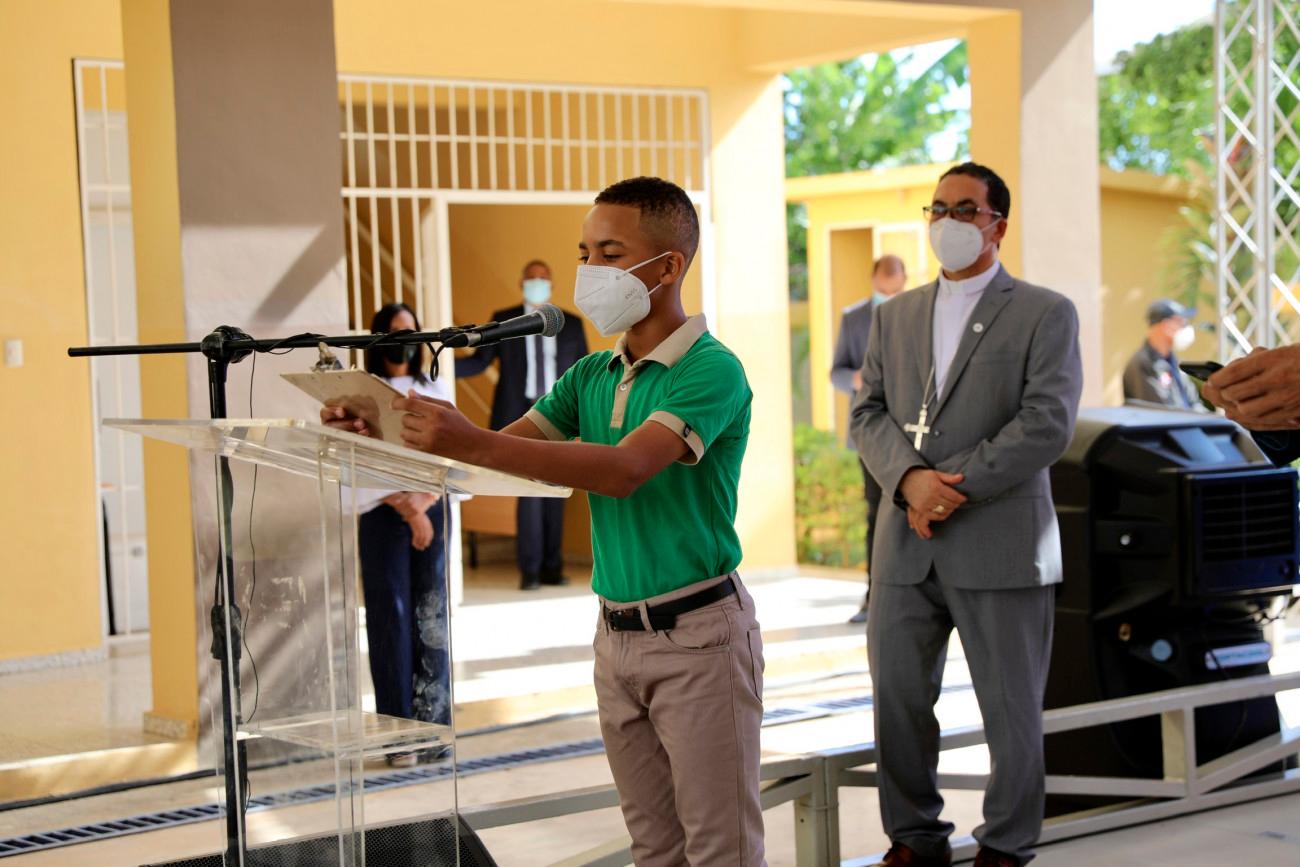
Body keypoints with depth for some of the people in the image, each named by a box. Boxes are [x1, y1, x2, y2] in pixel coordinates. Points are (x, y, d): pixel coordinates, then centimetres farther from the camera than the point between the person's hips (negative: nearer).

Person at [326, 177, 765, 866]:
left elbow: (625, 468, -27)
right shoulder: (592, 376, 12)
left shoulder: (711, 370, -13)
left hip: (697, 634, -7)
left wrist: (471, 442, -34)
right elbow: (502, 453, 5)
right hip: (617, 633, 7)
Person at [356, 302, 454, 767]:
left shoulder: (437, 391, 13)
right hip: (383, 517, -2)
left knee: (432, 620, 0)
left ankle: (434, 728, 5)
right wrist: (407, 509, -14)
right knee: (391, 620, -4)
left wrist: (424, 498, -11)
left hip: (433, 513, 3)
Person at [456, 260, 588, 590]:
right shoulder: (503, 322, 6)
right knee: (529, 489, -9)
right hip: (521, 414, -2)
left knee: (554, 493, 5)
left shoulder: (571, 325, 9)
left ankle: (552, 567, 12)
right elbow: (479, 361, 0)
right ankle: (530, 569, -4)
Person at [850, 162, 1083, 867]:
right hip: (906, 545, 4)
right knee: (897, 697, 7)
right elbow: (868, 413, 7)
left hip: (999, 544, -4)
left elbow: (1048, 423, -11)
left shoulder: (1045, 314, 0)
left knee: (1011, 711, 6)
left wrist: (955, 486, -16)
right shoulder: (895, 315, 15)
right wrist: (910, 479, -12)